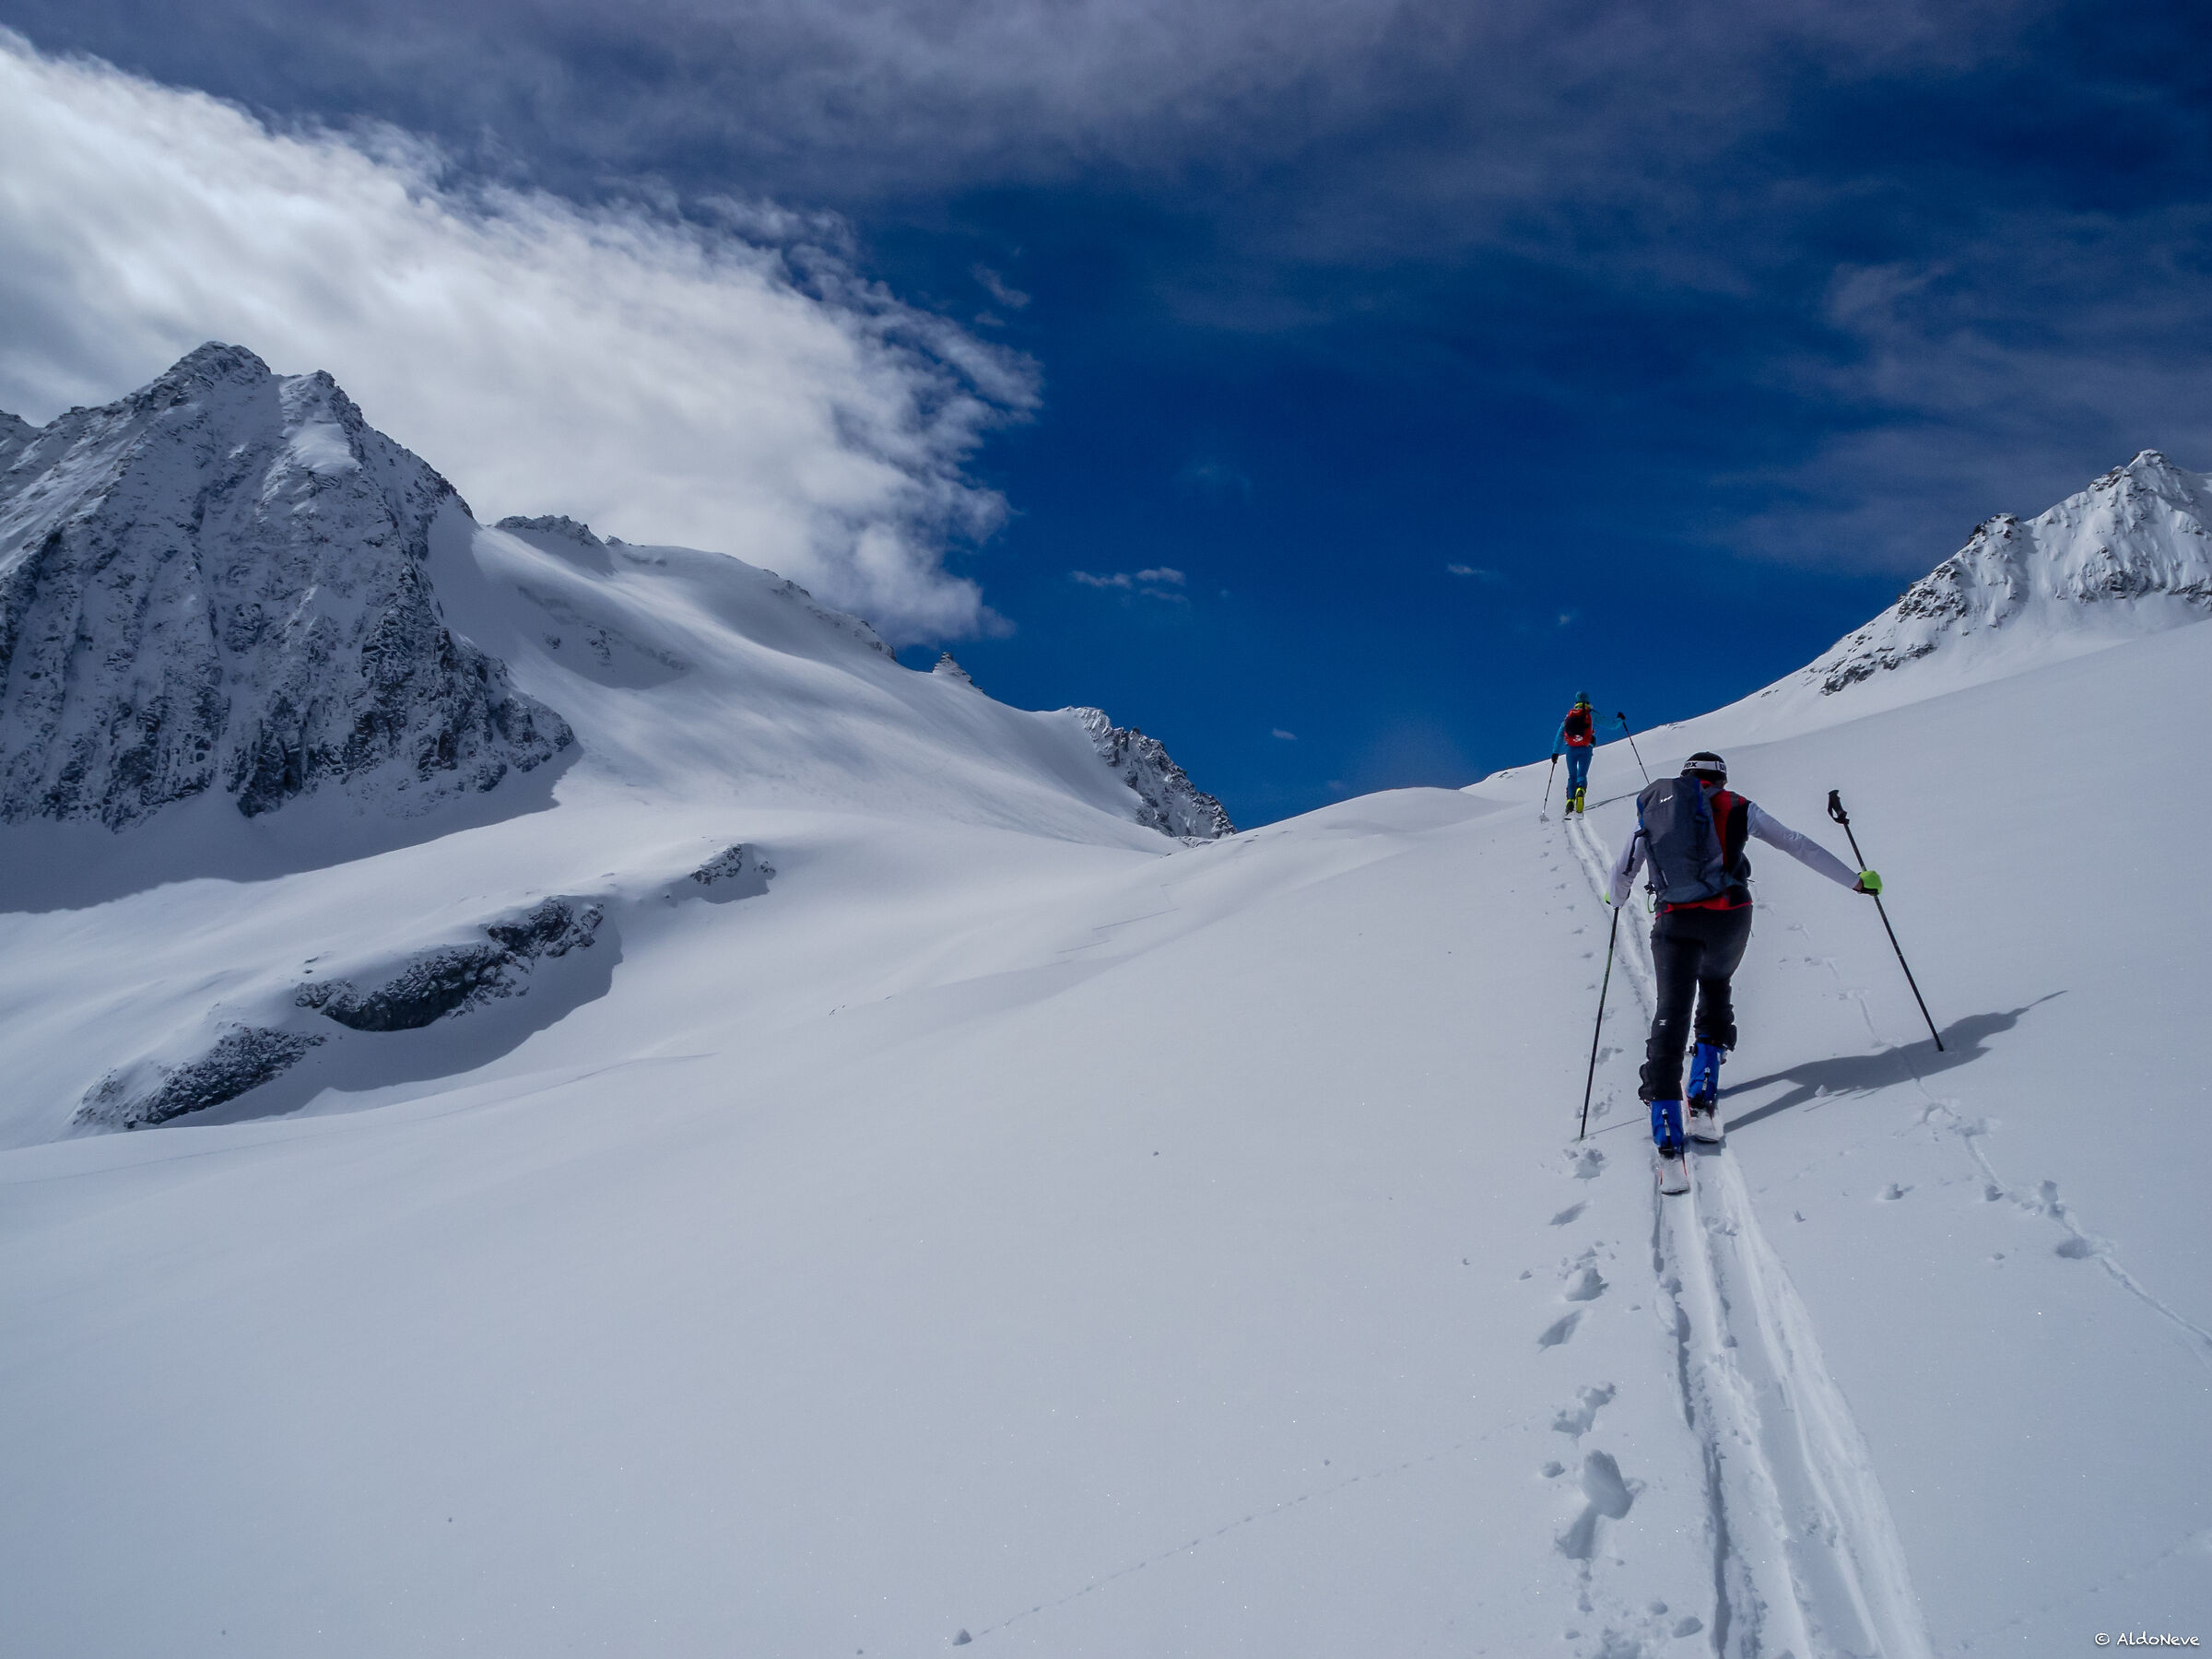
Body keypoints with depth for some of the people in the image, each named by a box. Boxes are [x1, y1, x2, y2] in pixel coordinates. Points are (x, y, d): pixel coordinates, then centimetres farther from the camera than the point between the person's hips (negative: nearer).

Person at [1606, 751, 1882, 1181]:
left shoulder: (1651, 809, 16)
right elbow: (1799, 846, 15)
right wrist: (1856, 879, 23)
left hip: (1675, 922, 0)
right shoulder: (1734, 808, 12)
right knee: (1715, 988, 26)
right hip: (1729, 916, 0)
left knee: (1671, 1015, 1)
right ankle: (1703, 1102, 17)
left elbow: (1621, 872, 20)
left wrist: (1616, 898, 43)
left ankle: (1666, 1130, -10)